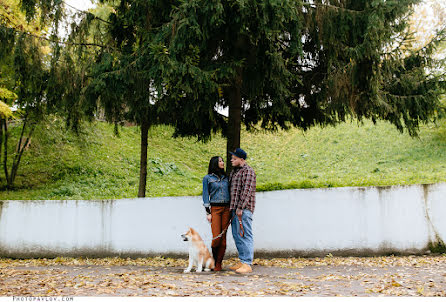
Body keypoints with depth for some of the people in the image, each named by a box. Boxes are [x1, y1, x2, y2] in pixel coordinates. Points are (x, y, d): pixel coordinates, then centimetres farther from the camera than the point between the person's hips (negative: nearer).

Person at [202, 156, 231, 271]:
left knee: (223, 237, -1)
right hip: (215, 208, -3)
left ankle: (218, 264, 7)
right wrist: (208, 212, -5)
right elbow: (206, 196, 2)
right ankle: (214, 257, 16)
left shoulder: (226, 177, 16)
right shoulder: (207, 178, 5)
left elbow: (229, 193, 17)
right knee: (216, 237, -11)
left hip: (226, 209, 4)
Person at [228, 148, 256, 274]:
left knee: (245, 235, -9)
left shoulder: (248, 171, -8)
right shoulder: (234, 171, 20)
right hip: (235, 208, 9)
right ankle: (242, 261, 18)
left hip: (244, 209, -9)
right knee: (237, 235, 11)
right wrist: (233, 208, 17)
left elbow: (247, 191, -16)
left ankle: (247, 264, -8)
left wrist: (240, 207, -19)